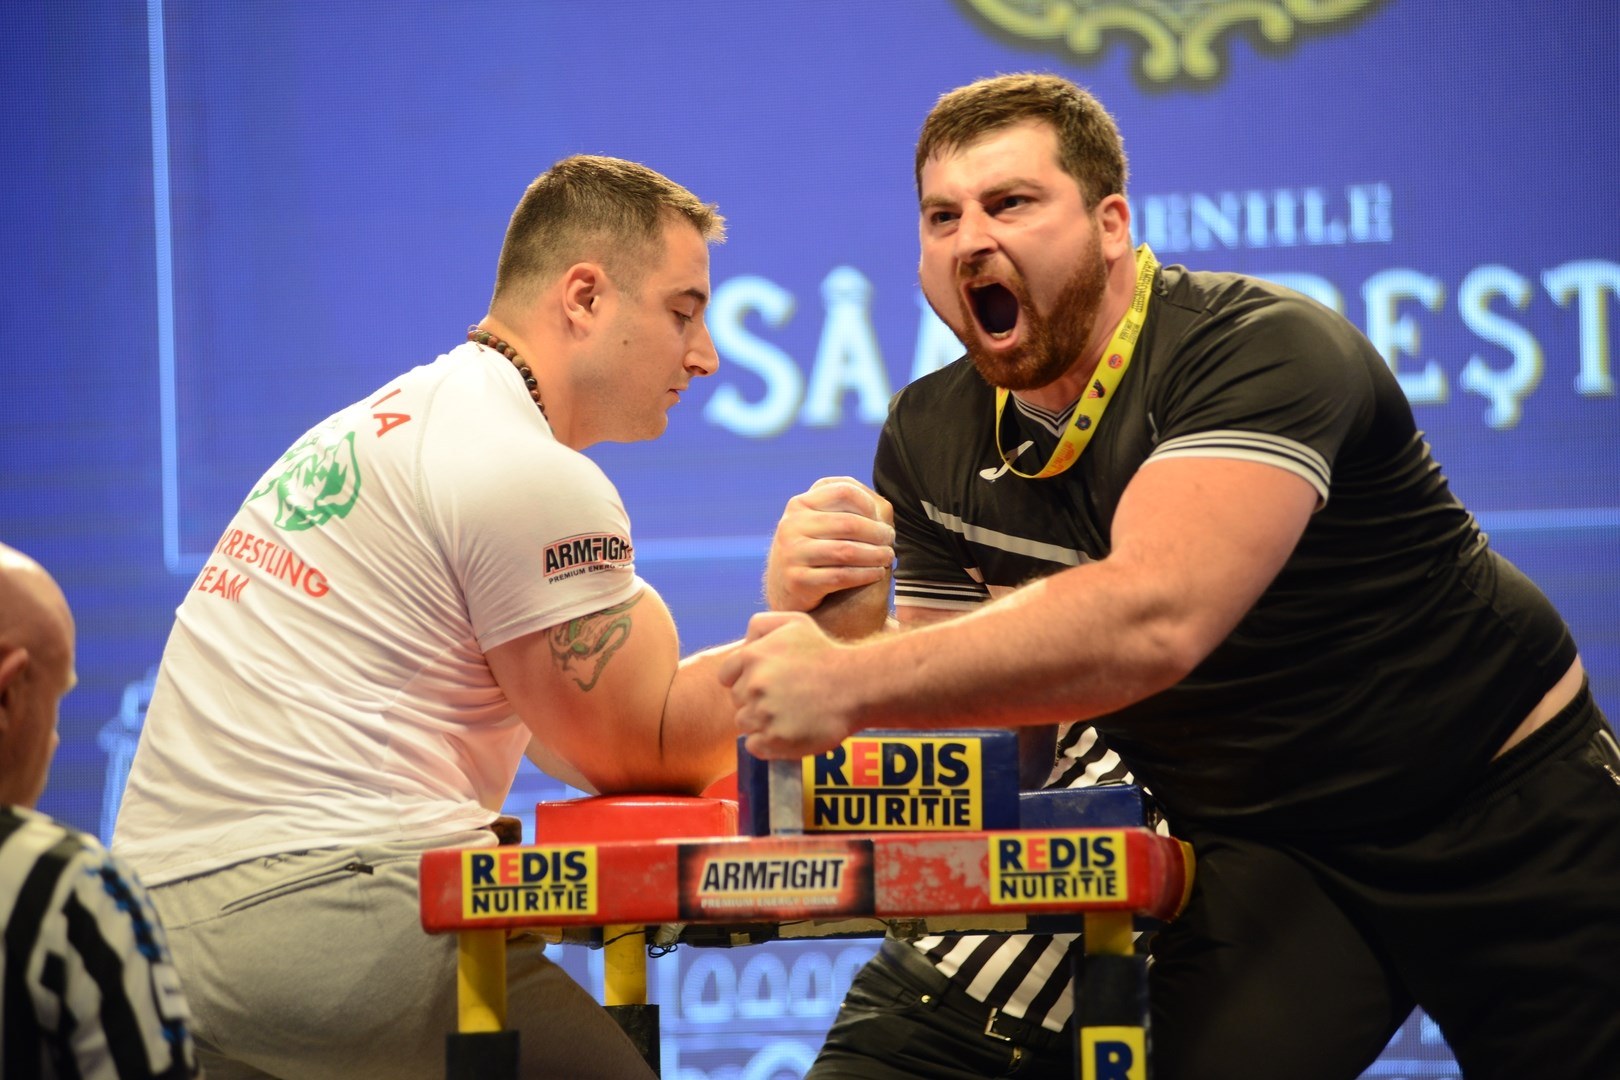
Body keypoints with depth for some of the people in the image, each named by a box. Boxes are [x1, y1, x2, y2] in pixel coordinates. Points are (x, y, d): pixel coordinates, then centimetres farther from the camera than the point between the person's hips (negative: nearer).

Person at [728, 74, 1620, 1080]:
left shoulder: (1267, 350, -26)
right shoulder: (929, 439, -3)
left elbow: (1152, 620, -41)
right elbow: (948, 710, -1)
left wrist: (849, 686, -44)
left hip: (1503, 809, -4)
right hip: (1262, 851, 4)